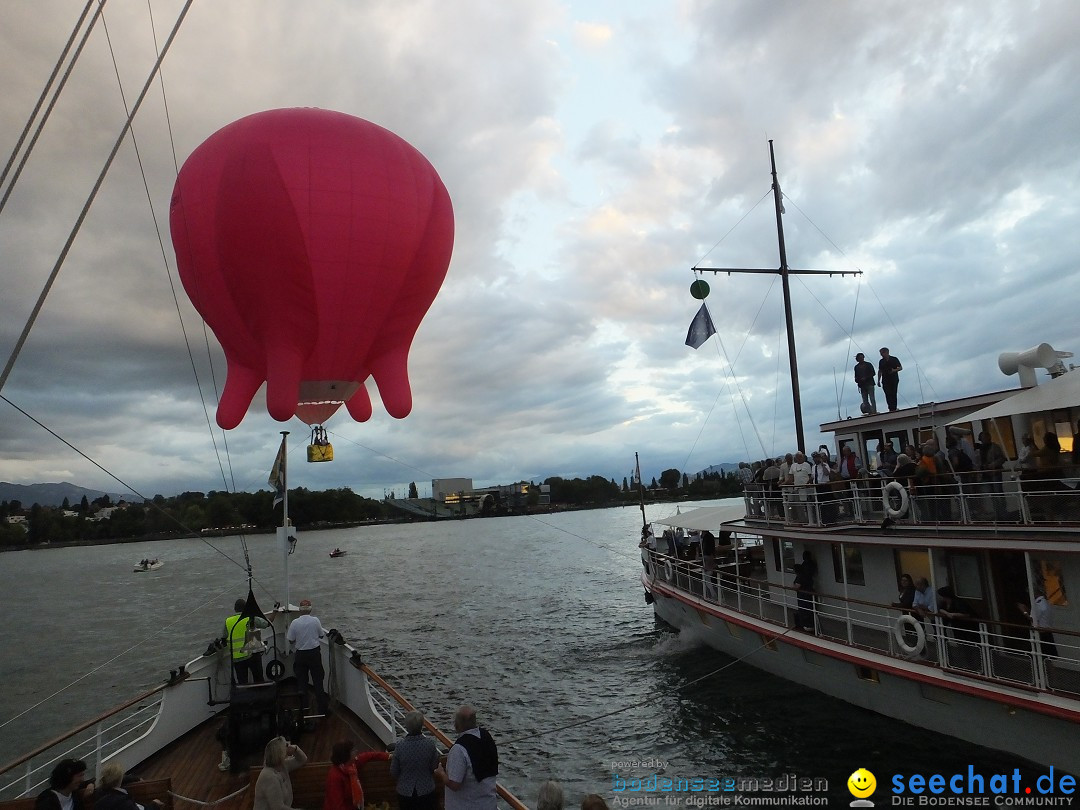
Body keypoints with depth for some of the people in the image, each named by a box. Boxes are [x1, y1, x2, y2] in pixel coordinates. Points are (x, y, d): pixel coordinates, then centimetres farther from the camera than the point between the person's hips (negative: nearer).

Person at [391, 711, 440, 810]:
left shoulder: (400, 745, -22)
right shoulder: (430, 743, -21)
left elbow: (393, 773, -9)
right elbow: (434, 767, -7)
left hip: (405, 793, 0)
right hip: (426, 791, 0)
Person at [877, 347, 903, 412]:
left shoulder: (894, 359, 3)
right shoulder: (881, 361, 12)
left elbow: (901, 368, 2)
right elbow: (880, 371, 16)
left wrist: (894, 370, -18)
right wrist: (878, 380, 10)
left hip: (894, 380, -2)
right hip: (885, 381, 2)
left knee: (893, 394, -2)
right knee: (888, 395, -10)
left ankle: (894, 408, 2)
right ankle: (891, 409, -13)